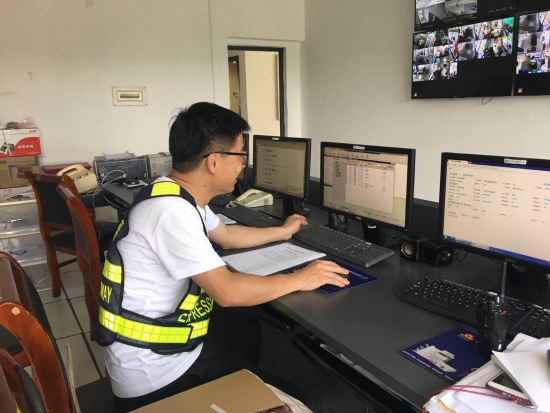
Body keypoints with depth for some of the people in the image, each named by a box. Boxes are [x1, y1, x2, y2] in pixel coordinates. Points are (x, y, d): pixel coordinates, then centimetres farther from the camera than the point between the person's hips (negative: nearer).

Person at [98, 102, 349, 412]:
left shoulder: (180, 196, 1)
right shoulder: (172, 211, -29)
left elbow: (226, 236, 18)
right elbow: (228, 291, -29)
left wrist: (282, 232, 27)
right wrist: (299, 279, -17)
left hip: (164, 331, 9)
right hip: (154, 371, -9)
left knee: (253, 331, 26)